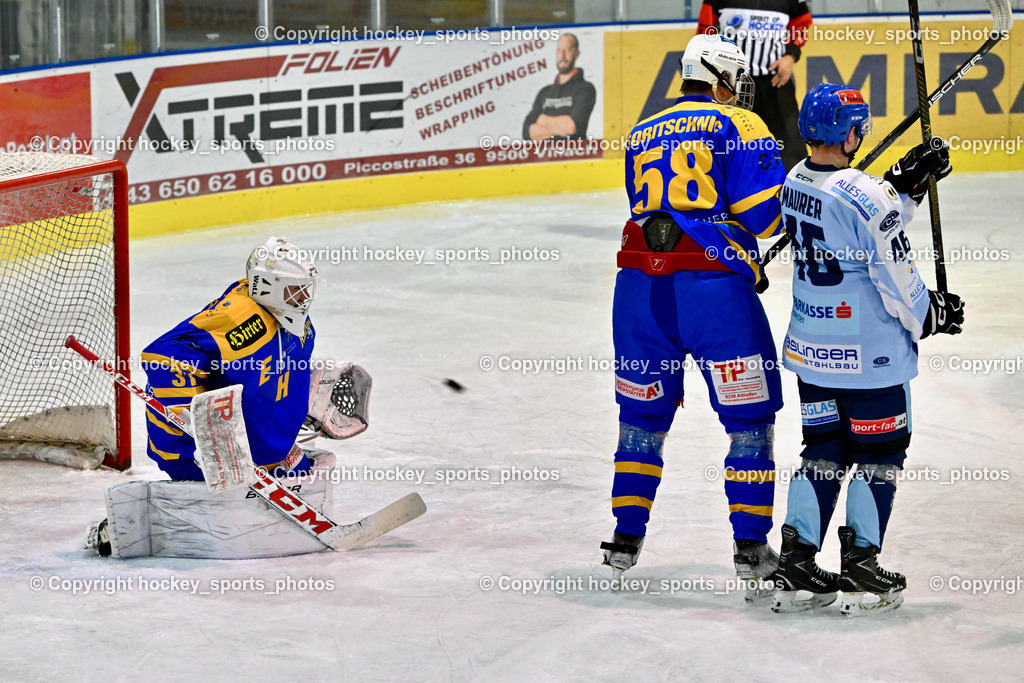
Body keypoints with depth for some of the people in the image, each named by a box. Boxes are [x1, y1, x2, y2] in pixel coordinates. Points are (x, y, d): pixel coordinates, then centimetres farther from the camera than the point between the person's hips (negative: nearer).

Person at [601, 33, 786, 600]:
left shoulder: (641, 137, 21)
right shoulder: (739, 127, 3)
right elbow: (767, 211, -7)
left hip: (640, 287, 5)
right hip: (713, 286, -5)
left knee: (643, 414, 19)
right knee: (749, 418, 6)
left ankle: (626, 540, 19)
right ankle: (750, 547, 4)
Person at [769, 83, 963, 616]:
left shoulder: (795, 184, 1)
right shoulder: (865, 197, -23)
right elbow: (897, 279, -17)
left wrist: (909, 180, 10)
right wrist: (930, 315, 1)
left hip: (810, 349, 7)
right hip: (869, 353, -7)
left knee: (823, 449, 16)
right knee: (880, 453, 8)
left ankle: (797, 570, 13)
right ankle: (860, 570, 10)